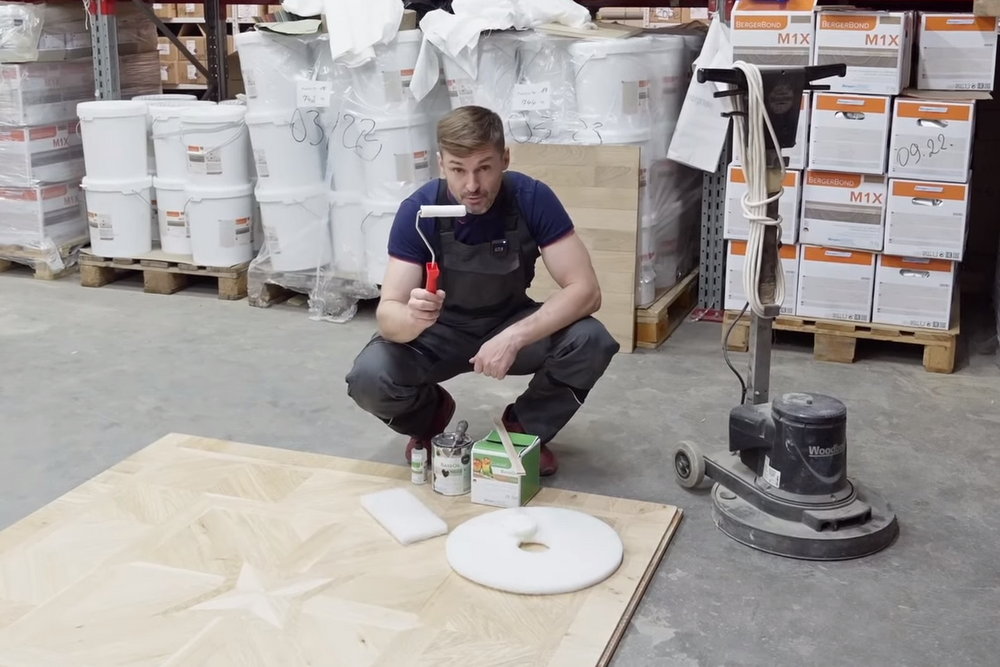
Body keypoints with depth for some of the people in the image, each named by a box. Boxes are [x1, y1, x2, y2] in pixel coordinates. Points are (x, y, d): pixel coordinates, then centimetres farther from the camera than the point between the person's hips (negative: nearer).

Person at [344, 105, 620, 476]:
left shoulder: (533, 199, -23)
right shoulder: (418, 211, -24)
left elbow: (585, 289, -27)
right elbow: (387, 313, -27)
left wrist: (514, 337, -40)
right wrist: (412, 318, -52)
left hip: (510, 323, 1)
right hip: (439, 329, 0)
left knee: (591, 342, -28)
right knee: (368, 379, -29)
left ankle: (525, 425, 1)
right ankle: (429, 415, 8)